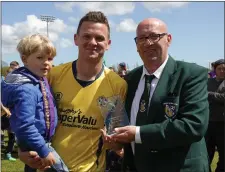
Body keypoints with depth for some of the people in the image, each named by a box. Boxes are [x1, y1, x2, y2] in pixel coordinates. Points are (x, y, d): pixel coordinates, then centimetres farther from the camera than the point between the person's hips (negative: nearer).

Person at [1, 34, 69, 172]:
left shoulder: (41, 80, 3)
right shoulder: (26, 89, -28)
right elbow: (25, 126, -32)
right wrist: (44, 151, -28)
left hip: (41, 140, 10)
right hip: (34, 144, -10)